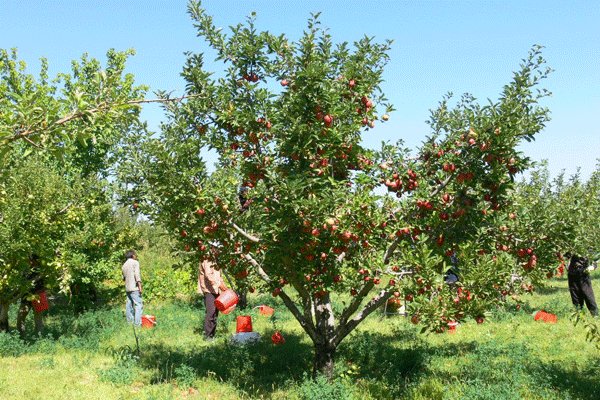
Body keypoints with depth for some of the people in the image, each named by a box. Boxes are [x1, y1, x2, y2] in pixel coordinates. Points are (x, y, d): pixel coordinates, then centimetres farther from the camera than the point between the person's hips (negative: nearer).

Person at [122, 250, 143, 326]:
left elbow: (124, 277, 17)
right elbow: (137, 274, -14)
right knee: (139, 304, -9)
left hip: (127, 288, 8)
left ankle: (130, 321, 11)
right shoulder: (135, 262, -3)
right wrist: (140, 285, -17)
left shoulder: (124, 265, 18)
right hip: (134, 288, -8)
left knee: (129, 305, 10)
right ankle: (137, 323, -17)